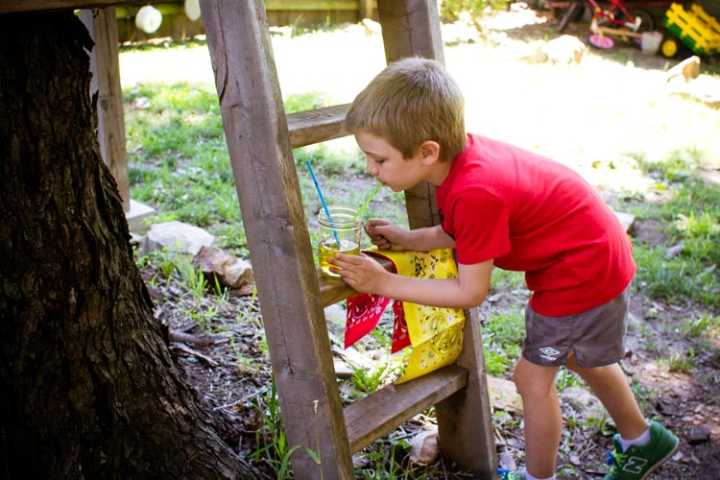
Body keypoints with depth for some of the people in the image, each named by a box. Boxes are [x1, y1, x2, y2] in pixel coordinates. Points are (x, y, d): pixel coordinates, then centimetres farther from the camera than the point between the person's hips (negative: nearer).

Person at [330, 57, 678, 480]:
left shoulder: (475, 192, -37)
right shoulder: (458, 155, -11)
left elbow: (471, 293, -25)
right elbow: (462, 234, 3)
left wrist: (384, 283, -23)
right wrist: (407, 239, -10)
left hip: (583, 270, -9)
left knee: (533, 377, 4)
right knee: (581, 357, 27)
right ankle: (643, 440, 51)